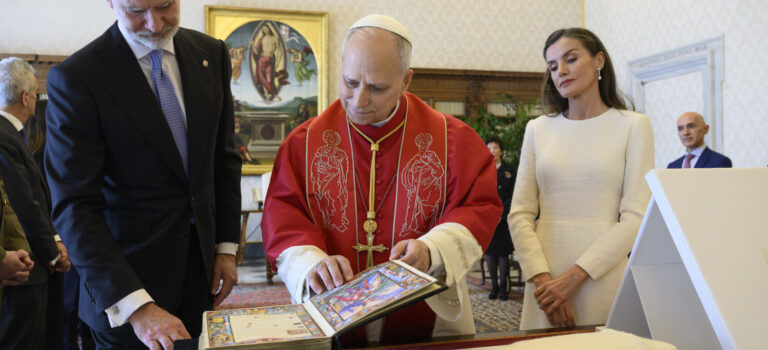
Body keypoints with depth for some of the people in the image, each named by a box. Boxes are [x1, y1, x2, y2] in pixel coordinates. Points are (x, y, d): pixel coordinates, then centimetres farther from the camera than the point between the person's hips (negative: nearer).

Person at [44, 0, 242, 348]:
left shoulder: (211, 54, 0)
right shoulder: (75, 78, -15)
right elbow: (75, 208, -18)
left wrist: (227, 246, 4)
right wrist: (136, 305, -27)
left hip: (203, 265, 5)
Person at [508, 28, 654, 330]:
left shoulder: (632, 126, 0)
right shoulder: (538, 128, 8)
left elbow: (636, 217, -7)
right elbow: (520, 214, 3)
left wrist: (574, 276, -14)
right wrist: (542, 279, -11)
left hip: (603, 278, -2)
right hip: (546, 277, 2)